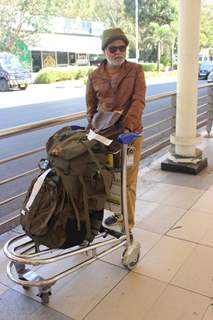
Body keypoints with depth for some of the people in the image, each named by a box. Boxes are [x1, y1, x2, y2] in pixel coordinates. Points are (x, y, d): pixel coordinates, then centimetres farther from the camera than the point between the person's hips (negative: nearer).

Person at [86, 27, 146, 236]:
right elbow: (91, 107, 11)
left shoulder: (136, 71, -2)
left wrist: (128, 127, -27)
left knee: (128, 181, 3)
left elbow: (138, 101, -13)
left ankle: (128, 223, 17)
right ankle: (119, 212, 37)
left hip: (131, 132, -3)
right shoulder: (94, 76, 5)